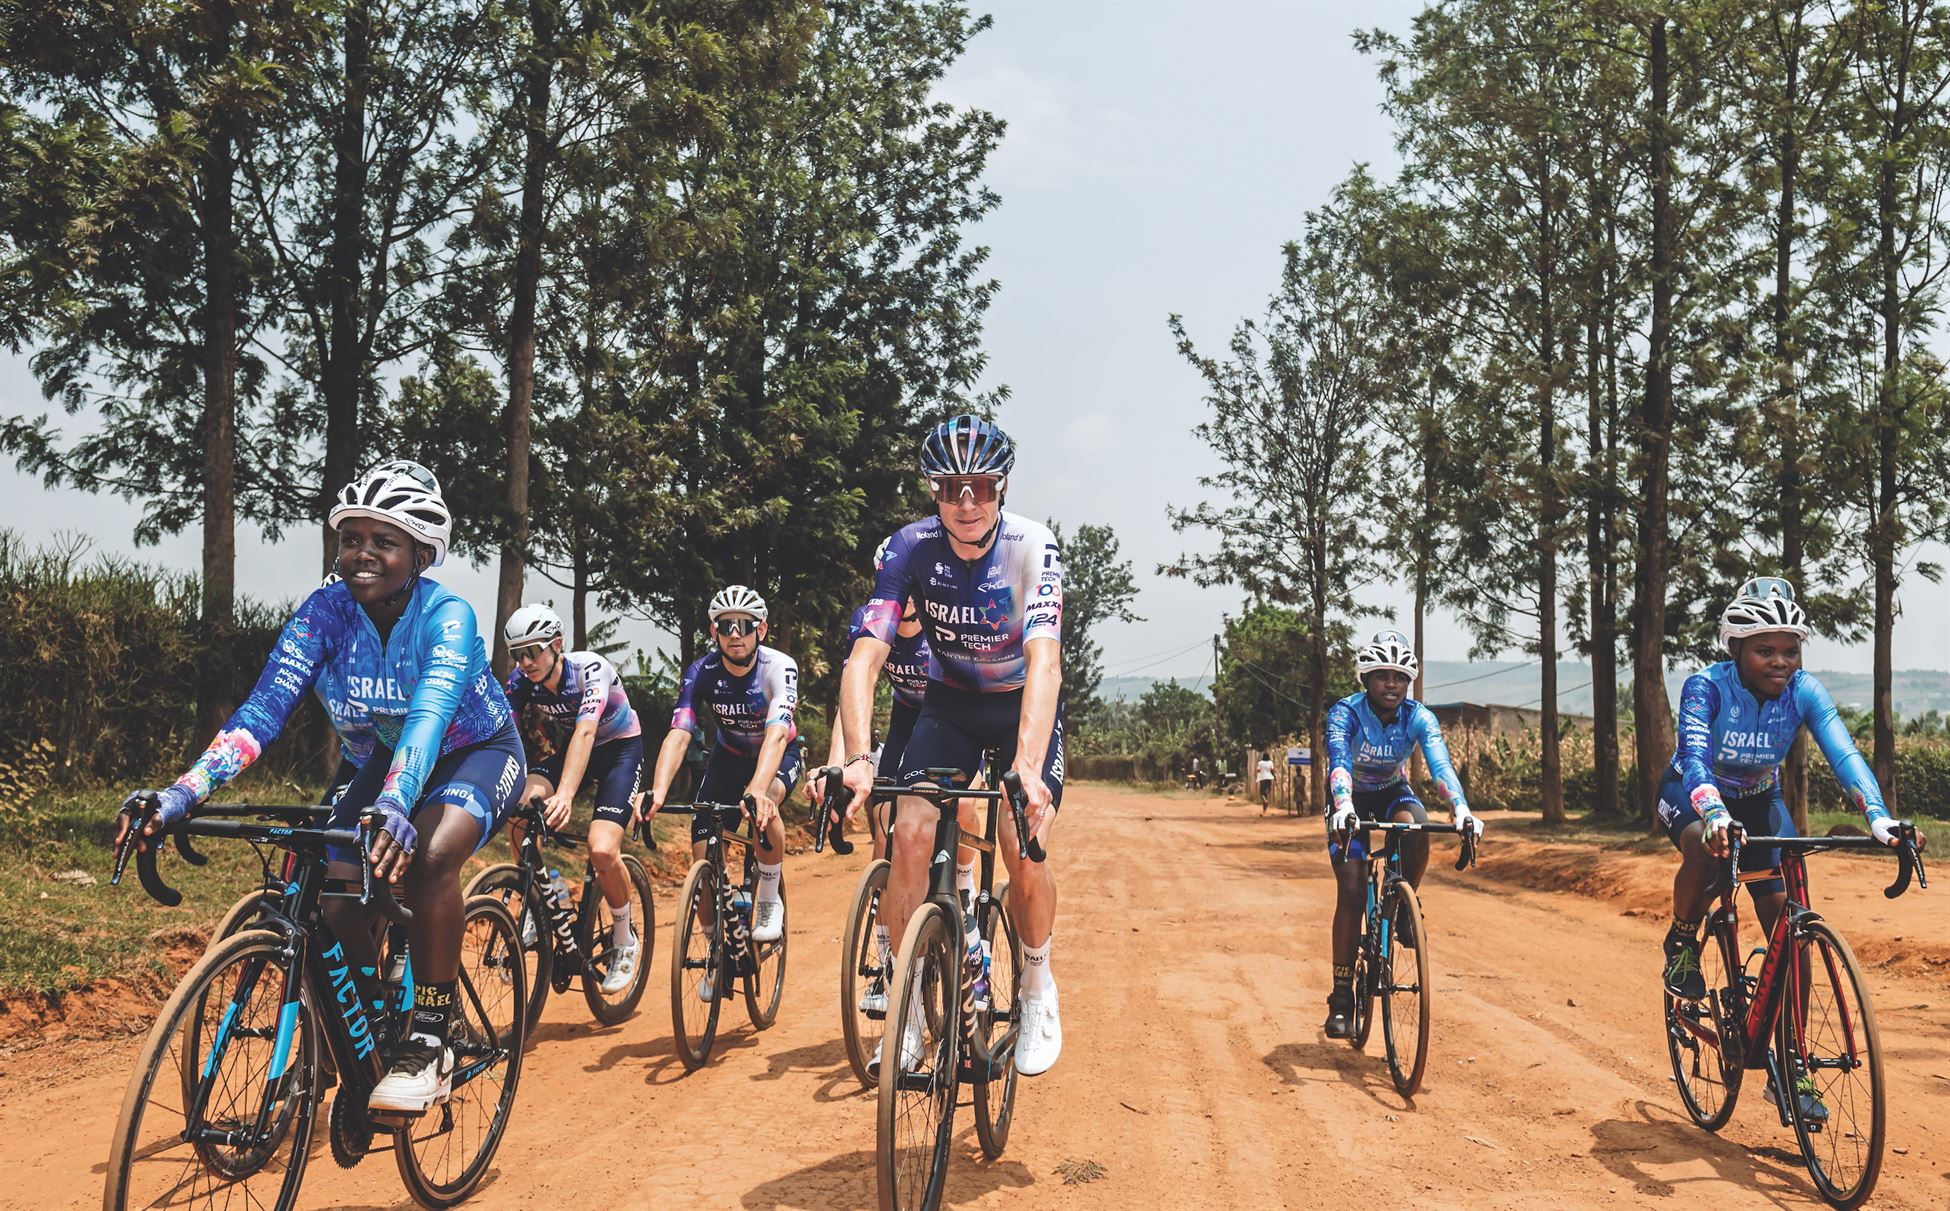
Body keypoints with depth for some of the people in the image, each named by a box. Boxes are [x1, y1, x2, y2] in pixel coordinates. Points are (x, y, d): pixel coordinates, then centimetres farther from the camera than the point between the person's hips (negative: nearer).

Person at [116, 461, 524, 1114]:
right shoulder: (326, 611, -18)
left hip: (476, 753, -4)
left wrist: (394, 803, -64)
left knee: (426, 855, -34)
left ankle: (430, 1043, -22)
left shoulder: (446, 615, -29)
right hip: (384, 760, 5)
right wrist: (183, 792, -42)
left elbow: (430, 713, -46)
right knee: (339, 895, -14)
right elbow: (265, 706, -27)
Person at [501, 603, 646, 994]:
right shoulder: (521, 680, -14)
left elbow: (585, 732, -44)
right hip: (569, 749, 5)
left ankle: (625, 939, 2)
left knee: (602, 849, -25)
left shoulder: (590, 669, -29)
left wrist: (565, 794, -58)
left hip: (620, 751, -5)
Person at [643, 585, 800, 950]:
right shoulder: (701, 673, -22)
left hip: (779, 757, -3)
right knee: (704, 860, -10)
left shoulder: (779, 668, -29)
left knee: (763, 804, -37)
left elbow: (776, 735, -44)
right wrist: (658, 791, -51)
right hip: (729, 756, 3)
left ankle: (770, 901, -14)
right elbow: (678, 735, -33)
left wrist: (756, 790, -62)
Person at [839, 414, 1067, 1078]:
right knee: (911, 834, -18)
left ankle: (1037, 987, 10)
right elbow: (865, 657, -30)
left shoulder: (1032, 548, -27)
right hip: (950, 702, 2)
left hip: (1024, 705, -2)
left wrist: (1027, 766, -54)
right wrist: (857, 759, -45)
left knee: (1023, 846, -18)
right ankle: (905, 1009, -2)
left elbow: (1044, 663, -39)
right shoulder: (912, 547, -21)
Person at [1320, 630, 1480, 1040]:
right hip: (1352, 799, -2)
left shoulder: (1419, 718, -21)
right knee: (1352, 891, -16)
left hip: (1393, 793, 2)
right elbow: (1339, 763, -43)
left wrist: (1462, 810, -53)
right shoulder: (1345, 713, -27)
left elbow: (1441, 765, -34)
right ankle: (1341, 996, -9)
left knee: (1417, 829, -34)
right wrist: (1344, 807, -62)